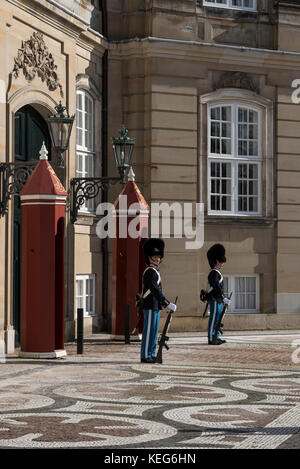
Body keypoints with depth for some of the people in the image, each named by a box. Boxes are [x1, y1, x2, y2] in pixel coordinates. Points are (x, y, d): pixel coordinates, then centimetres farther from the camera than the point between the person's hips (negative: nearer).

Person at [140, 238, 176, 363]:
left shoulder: (155, 271, 18)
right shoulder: (150, 271, -14)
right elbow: (155, 290, -22)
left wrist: (166, 303, 15)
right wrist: (167, 304, -24)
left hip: (155, 307, 10)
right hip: (150, 306, -10)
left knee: (154, 331, 12)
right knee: (149, 331, -7)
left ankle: (151, 355, 17)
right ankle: (145, 356, -4)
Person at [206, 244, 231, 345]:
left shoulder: (217, 273, 18)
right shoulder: (214, 273, -15)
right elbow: (216, 287, -24)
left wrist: (223, 299, 22)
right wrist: (223, 298, -25)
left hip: (218, 300, 11)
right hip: (215, 300, -11)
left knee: (217, 319, 14)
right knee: (214, 319, -9)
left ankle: (217, 338, 19)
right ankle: (211, 339, -8)